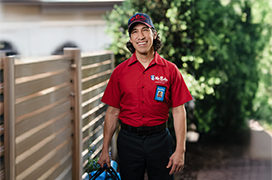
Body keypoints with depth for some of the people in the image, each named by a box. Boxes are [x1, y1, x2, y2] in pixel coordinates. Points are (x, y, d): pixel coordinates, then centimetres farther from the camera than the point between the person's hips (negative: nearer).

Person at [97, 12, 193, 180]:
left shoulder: (170, 70, -1)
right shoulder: (120, 71, 2)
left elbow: (179, 111, -2)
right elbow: (113, 111, 5)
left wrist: (180, 150, -7)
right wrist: (105, 150, 3)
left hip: (159, 140, -1)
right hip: (128, 139, 1)